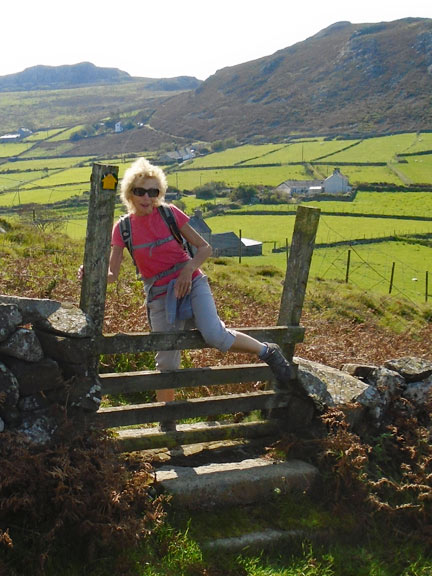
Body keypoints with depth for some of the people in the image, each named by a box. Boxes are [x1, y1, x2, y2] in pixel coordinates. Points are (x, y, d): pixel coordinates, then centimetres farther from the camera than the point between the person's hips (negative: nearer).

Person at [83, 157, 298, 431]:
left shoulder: (170, 213, -4)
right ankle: (167, 424, 20)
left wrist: (188, 269, -19)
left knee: (215, 336, -25)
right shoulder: (123, 228, 0)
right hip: (160, 295, 2)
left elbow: (205, 247, -1)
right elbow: (112, 274, -3)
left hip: (191, 282, -2)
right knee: (166, 362, 1)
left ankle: (268, 352, 0)